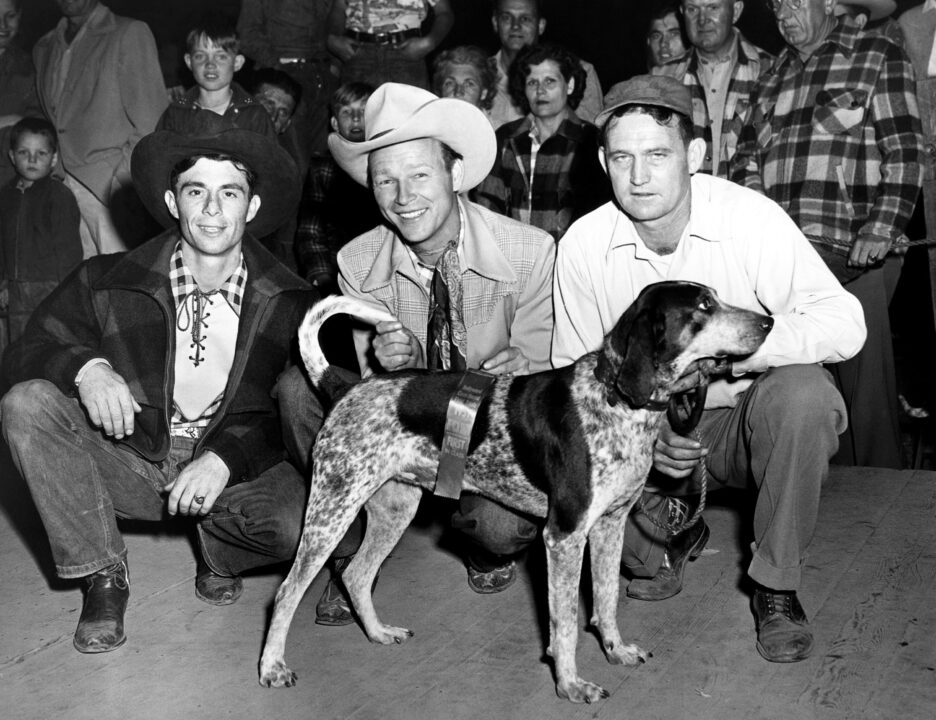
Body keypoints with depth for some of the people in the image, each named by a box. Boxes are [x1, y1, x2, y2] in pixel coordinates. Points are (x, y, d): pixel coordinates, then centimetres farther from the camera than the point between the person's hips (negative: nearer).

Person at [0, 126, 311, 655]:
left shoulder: (292, 304, -5)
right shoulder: (108, 283, -3)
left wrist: (225, 457, -24)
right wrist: (84, 367, -25)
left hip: (237, 471, -1)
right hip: (129, 462, 1)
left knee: (304, 521, -31)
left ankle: (220, 550, 8)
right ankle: (104, 575, -8)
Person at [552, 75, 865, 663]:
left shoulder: (750, 218, -18)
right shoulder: (583, 245, -10)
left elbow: (844, 322, -26)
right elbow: (574, 371, -4)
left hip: (746, 416, -2)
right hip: (646, 424, 3)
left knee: (802, 393, -35)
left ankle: (777, 585, -11)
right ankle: (668, 533, 12)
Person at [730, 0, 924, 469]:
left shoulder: (878, 58, 5)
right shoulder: (774, 75, 21)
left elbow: (906, 153, -2)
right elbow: (746, 156, 23)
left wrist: (883, 229, -13)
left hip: (854, 255, -5)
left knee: (864, 378, -4)